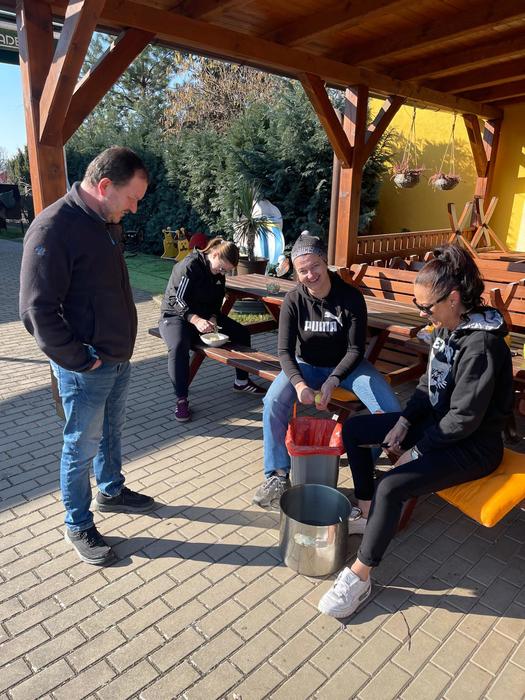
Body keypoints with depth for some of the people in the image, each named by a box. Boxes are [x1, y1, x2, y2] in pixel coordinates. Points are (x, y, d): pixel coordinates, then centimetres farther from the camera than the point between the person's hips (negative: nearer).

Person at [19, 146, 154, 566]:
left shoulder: (105, 222, 7)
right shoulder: (54, 228, -21)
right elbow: (38, 310, -22)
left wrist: (121, 347, 12)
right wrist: (80, 360, -18)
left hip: (119, 358, 8)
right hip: (86, 367, -8)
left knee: (111, 432, 24)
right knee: (82, 447, 8)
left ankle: (111, 492, 46)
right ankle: (78, 526, 28)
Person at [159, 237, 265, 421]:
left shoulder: (219, 273, 4)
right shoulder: (189, 266, -20)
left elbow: (216, 302, 8)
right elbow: (178, 301, -25)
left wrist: (212, 318, -14)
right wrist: (195, 319, -41)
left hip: (205, 316, 7)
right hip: (175, 315, -7)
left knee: (242, 333, -3)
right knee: (179, 346, -38)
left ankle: (241, 382, 11)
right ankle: (181, 400, -27)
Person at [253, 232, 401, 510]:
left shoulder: (351, 297, -16)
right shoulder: (293, 301, -13)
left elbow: (355, 349, -16)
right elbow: (285, 351, -16)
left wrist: (332, 382, -31)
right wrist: (299, 383, -36)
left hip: (345, 365, 0)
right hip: (306, 365, 1)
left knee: (390, 407, -21)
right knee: (273, 401, -26)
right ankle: (278, 475, -9)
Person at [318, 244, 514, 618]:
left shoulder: (481, 345, -27)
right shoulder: (446, 328, 0)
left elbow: (464, 419, -26)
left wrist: (418, 451, -16)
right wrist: (404, 421, -1)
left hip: (472, 444, -9)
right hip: (437, 423, 10)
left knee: (391, 487, -28)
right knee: (354, 429, 6)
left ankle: (360, 577, -9)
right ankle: (368, 511, 16)